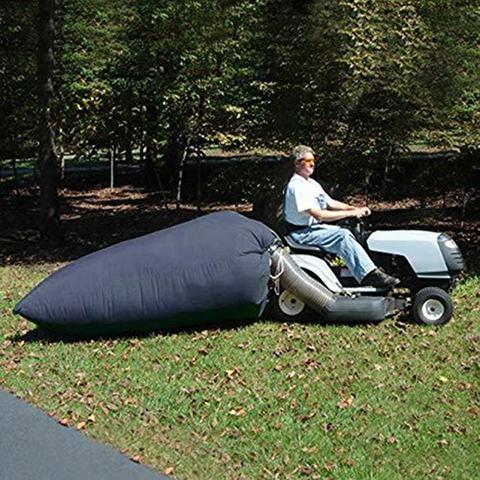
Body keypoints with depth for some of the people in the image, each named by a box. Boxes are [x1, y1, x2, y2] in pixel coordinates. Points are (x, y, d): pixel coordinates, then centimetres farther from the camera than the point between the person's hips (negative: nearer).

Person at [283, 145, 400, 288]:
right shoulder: (296, 186, -18)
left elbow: (331, 203, 16)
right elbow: (319, 215, -22)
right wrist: (350, 213, -20)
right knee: (342, 236, -25)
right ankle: (369, 274, -28)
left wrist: (355, 209, -1)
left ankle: (372, 272, -16)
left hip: (315, 227, 10)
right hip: (302, 233, -10)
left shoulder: (312, 184, 15)